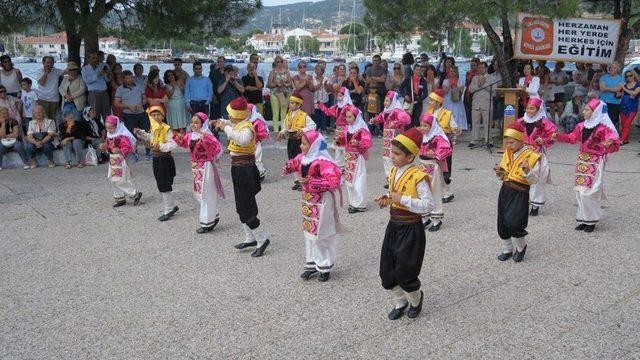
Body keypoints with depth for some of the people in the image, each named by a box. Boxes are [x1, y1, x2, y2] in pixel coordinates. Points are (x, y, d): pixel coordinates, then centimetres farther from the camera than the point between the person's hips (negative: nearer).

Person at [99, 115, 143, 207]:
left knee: (121, 181, -8)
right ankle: (120, 198, 23)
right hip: (112, 160, 9)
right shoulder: (109, 135, 8)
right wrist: (104, 146, 1)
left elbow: (128, 148, -22)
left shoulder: (122, 136, -19)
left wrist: (119, 150, -36)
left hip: (121, 161, -9)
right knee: (113, 180, 12)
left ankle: (135, 194, 5)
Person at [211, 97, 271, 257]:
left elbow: (243, 140, -44)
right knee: (242, 207, 17)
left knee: (246, 208, -5)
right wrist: (222, 123, 17)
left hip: (244, 170, -10)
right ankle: (250, 238, 27)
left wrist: (225, 127, -36)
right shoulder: (238, 124, 7)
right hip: (240, 169, 10)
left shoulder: (246, 127, -20)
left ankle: (262, 240, 4)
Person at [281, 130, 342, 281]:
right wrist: (287, 168, -1)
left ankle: (325, 267, 15)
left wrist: (311, 182, -31)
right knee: (308, 232, 15)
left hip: (321, 203, -8)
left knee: (321, 235, 0)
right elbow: (294, 163, 23)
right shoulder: (303, 158, 3)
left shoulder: (323, 161, -23)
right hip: (308, 201, 8)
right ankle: (312, 264, 29)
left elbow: (333, 181, -30)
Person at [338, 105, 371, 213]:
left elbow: (368, 143, -21)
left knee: (358, 181, -6)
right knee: (349, 180, 13)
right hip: (348, 156, 8)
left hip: (358, 157, -8)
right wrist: (340, 138, -5)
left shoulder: (362, 128, -15)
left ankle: (360, 204, 1)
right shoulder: (346, 128, 8)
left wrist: (358, 143, -36)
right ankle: (353, 202, 24)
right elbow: (344, 141, 16)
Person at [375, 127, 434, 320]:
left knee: (405, 273, 3)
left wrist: (402, 199, -26)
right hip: (393, 225, 8)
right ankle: (400, 303, 34)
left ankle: (415, 299, 33)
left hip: (410, 229, -7)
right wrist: (387, 199, -1)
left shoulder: (417, 177, -21)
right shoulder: (394, 171, 4)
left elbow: (429, 205, -22)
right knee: (387, 271, 13)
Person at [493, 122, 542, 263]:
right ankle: (507, 249, 28)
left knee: (513, 223, -14)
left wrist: (527, 171, -30)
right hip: (505, 191, 6)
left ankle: (521, 247, 14)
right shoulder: (507, 154, 8)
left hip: (520, 194, -6)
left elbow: (534, 180, -12)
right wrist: (500, 173, -3)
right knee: (502, 223, 10)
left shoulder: (531, 156, -11)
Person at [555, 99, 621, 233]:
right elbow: (571, 138, 16)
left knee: (588, 193, -8)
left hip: (595, 163, -7)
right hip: (582, 161, 7)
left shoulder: (604, 127, -14)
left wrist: (609, 144, -41)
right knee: (580, 192, 9)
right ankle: (584, 219, 21)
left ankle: (591, 221, 9)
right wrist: (558, 136, 4)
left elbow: (615, 144, -19)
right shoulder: (582, 125, 6)